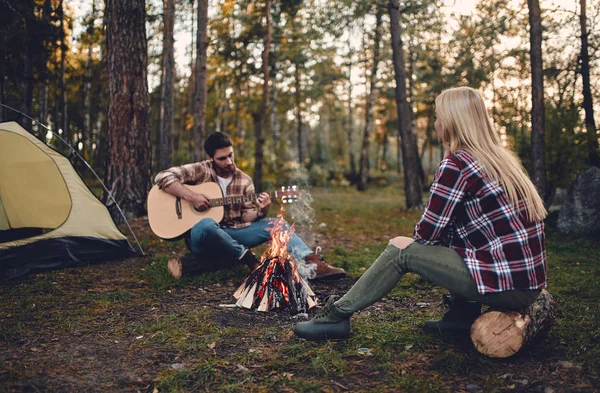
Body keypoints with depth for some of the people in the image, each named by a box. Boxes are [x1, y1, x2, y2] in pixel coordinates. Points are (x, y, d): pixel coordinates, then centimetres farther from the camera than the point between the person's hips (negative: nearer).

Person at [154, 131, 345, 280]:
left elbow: (246, 216, 6)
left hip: (232, 235, 4)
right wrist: (191, 196, -24)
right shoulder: (200, 171, -4)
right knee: (206, 225, -41)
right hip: (202, 236, -4)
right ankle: (249, 260, -22)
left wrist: (261, 212, -17)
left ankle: (312, 264, -32)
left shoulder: (244, 181, 8)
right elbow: (162, 177, -13)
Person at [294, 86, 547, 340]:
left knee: (401, 249, -3)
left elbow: (428, 232, -9)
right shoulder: (500, 158, 14)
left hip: (503, 284, -8)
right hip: (529, 281, 8)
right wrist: (426, 238, 16)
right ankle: (464, 311, 17)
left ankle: (337, 315, 6)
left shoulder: (456, 164, -12)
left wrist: (413, 241, 12)